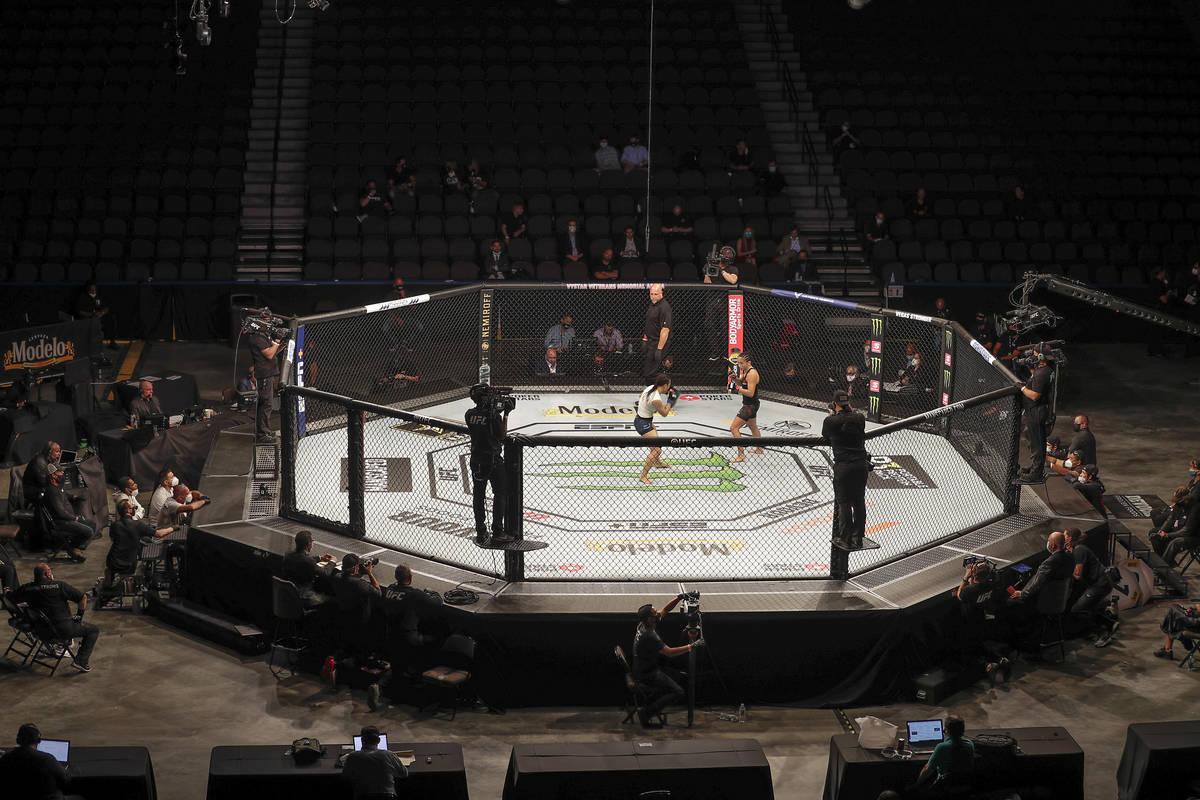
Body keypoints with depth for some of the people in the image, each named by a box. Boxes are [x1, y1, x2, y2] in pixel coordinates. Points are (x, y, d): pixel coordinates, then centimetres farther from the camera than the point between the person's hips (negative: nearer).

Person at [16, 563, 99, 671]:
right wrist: (80, 615, 3)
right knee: (94, 630, 11)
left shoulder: (27, 588, -5)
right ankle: (82, 661, 0)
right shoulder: (60, 585, -16)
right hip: (63, 629, -6)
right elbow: (83, 597, -12)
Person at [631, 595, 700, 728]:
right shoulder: (648, 635, -27)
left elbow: (665, 610, 12)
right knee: (678, 693, -13)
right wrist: (691, 647, -21)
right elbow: (669, 652, -28)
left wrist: (679, 597, 0)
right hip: (646, 676, -10)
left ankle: (650, 702, 22)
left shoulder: (644, 625, 0)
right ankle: (646, 714, -10)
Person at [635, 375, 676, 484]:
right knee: (657, 450, -11)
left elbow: (640, 396, 16)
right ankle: (643, 476, -6)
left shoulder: (650, 388, -6)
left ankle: (657, 463, 58)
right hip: (643, 424, -10)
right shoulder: (656, 399, -31)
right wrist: (670, 400, -5)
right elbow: (665, 413, -14)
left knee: (656, 440, 33)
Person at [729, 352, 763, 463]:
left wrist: (738, 389, -32)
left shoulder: (752, 374, -24)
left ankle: (741, 455, -10)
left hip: (750, 406, -11)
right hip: (750, 405, 11)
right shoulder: (745, 371, 4)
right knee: (753, 426, 29)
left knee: (734, 428, -12)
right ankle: (759, 448, 49)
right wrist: (735, 378, -1)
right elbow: (741, 383, 18)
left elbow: (750, 393, -28)